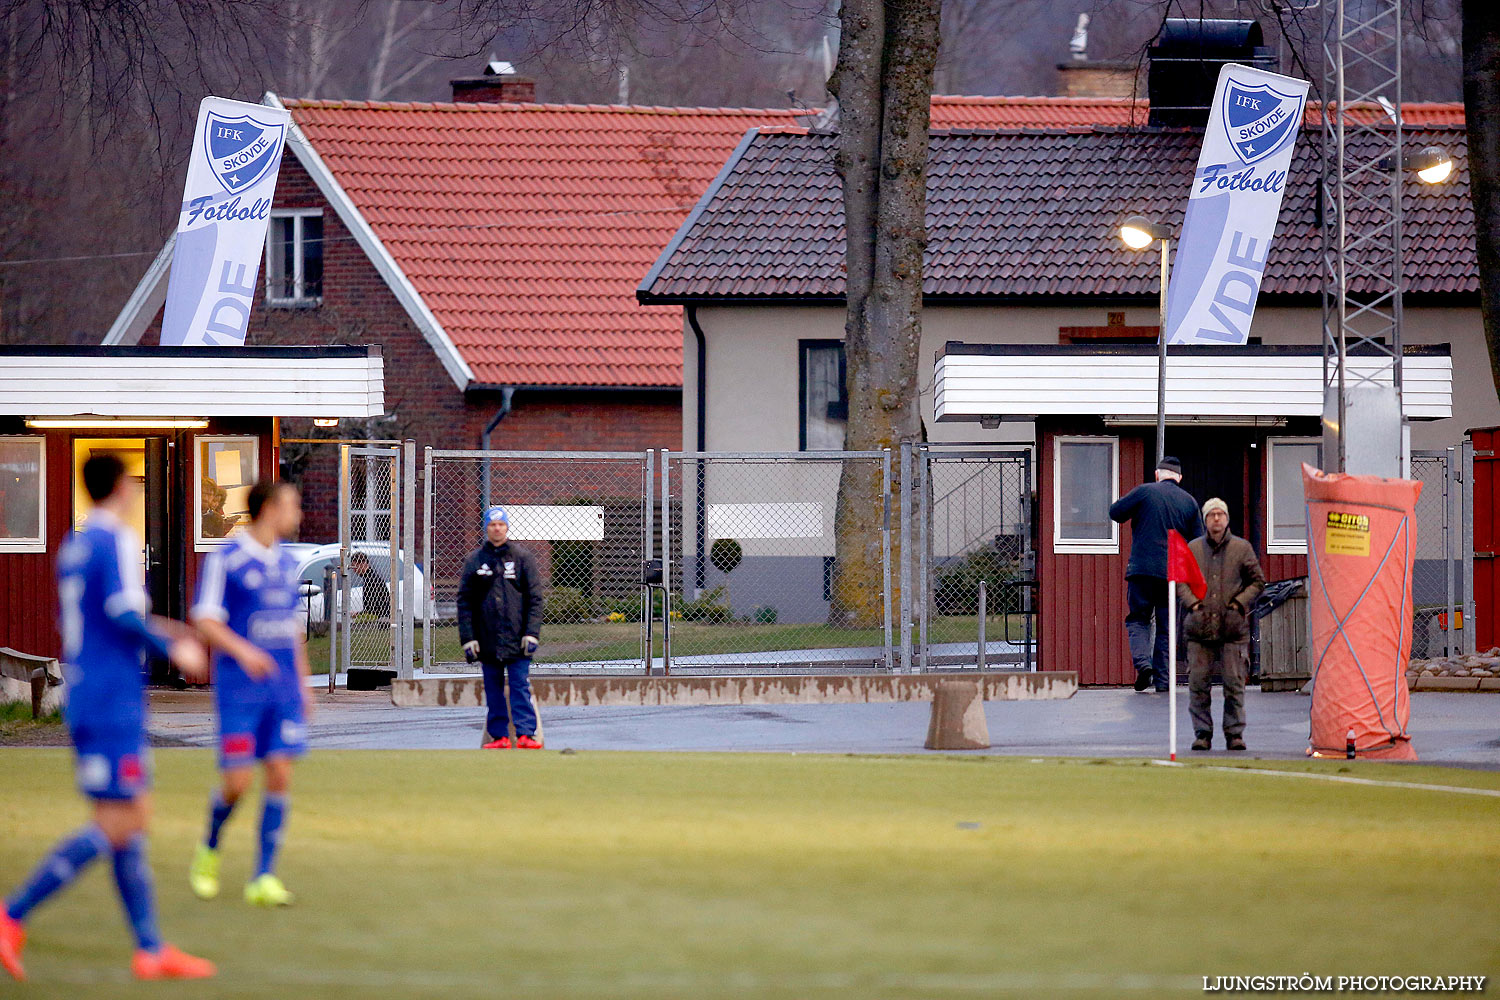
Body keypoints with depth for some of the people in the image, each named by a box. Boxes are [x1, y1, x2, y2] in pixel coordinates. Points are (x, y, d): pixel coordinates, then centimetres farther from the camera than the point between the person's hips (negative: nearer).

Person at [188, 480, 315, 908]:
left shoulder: (287, 563, 14)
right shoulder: (225, 560, -6)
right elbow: (205, 621, -11)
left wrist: (303, 683, 20)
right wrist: (243, 650, -27)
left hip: (283, 687, 5)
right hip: (240, 686, -5)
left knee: (280, 776, -5)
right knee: (237, 782, -8)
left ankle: (263, 878, -1)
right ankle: (209, 850, 21)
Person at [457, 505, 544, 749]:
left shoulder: (522, 558, 5)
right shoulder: (474, 561, 8)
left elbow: (535, 599, 3)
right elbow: (464, 601, 7)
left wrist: (531, 633, -6)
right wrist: (468, 638, -2)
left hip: (517, 638, -2)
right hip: (488, 640, 2)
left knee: (520, 687, -7)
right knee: (493, 690, 4)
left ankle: (526, 734, -8)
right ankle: (499, 735, 8)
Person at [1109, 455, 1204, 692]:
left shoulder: (1145, 491, -2)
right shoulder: (1189, 502, 8)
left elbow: (1115, 512, 0)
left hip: (1142, 569, -3)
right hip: (1174, 573, 3)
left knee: (1138, 619, 8)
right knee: (1166, 626, 9)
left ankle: (1142, 661, -16)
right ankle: (1162, 679, 4)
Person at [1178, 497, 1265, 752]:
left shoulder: (1242, 548, 6)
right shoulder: (1192, 549, 9)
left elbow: (1257, 581, 11)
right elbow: (1180, 580, 15)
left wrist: (1241, 602, -3)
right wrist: (1191, 602, -1)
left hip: (1233, 626, -1)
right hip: (1200, 626, 1)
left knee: (1234, 683, -2)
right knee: (1198, 682, -1)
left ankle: (1235, 733, 6)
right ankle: (1202, 733, 7)